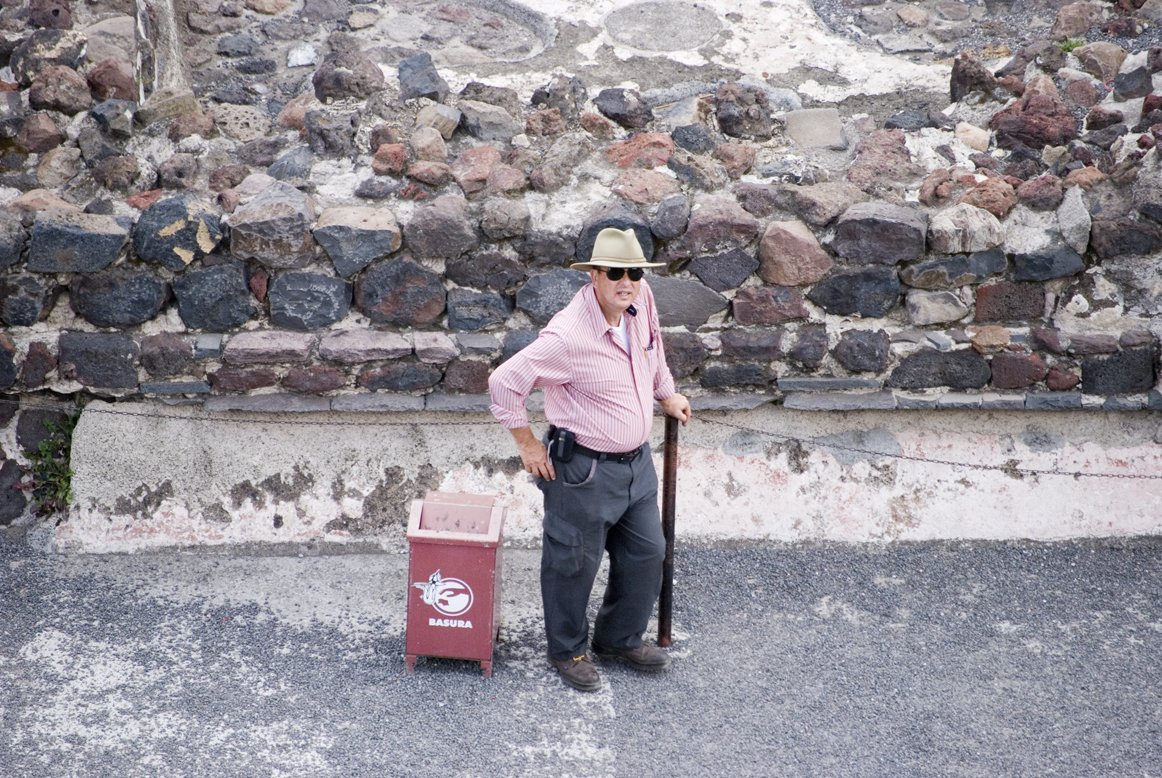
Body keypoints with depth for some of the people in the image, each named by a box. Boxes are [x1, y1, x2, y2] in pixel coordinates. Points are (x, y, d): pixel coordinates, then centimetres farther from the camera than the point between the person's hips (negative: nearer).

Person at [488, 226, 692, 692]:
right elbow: (504, 382, -21)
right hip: (585, 470, -7)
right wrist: (527, 444, -12)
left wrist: (666, 394, 27)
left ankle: (621, 640, 39)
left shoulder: (641, 300, -5)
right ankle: (567, 651, 32)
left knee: (646, 554, 18)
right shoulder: (569, 336, -27)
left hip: (637, 461, 7)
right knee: (573, 563, 9)